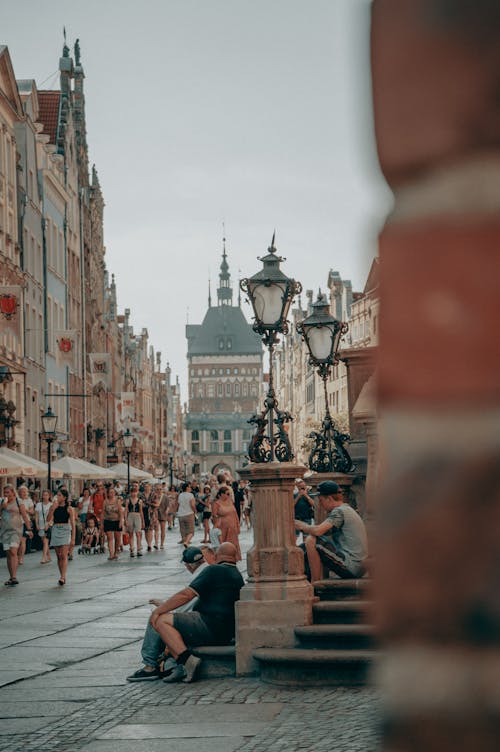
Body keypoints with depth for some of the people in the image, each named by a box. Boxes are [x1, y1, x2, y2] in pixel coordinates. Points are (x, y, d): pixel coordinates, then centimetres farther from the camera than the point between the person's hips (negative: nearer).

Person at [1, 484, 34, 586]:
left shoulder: (18, 502, -1)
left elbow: (25, 516, -1)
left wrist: (29, 529, -6)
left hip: (16, 530, -5)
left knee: (13, 552, -18)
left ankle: (14, 577, -24)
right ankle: (11, 577, 12)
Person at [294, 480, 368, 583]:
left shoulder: (339, 511, -13)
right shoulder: (347, 510, 19)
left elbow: (318, 531, -24)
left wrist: (303, 526, -5)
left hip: (351, 568, -10)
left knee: (311, 540, -14)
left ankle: (315, 584, -8)